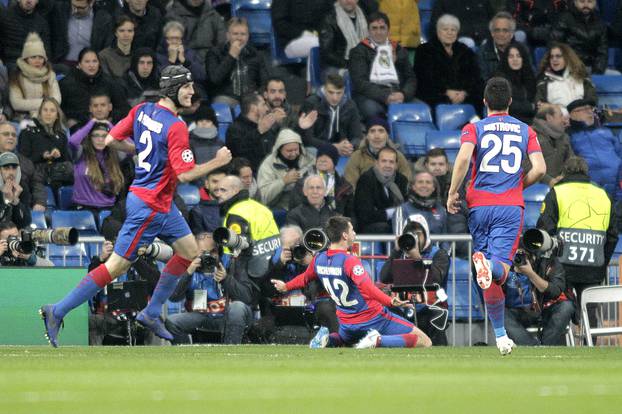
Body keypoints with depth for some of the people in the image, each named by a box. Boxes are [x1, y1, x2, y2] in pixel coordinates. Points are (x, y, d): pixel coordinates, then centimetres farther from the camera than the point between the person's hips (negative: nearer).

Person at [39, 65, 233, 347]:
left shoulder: (142, 111, 3)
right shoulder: (176, 127, -21)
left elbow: (111, 140, 7)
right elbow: (185, 174, -23)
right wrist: (218, 162, -11)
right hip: (150, 205, -10)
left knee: (189, 251, 18)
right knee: (117, 266, -6)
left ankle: (151, 314, 22)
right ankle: (57, 312, -4)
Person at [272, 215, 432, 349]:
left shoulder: (318, 260, 1)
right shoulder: (349, 261, -20)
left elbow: (305, 278, 22)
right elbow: (367, 287, -35)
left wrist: (285, 287, 42)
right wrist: (390, 301, -46)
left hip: (347, 323, 6)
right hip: (374, 318, -6)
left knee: (343, 339, 41)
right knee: (425, 342, -9)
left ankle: (327, 339, 6)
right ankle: (378, 340, -23)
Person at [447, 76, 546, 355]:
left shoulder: (474, 128, 5)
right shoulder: (526, 131, 11)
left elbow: (463, 158, -14)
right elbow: (539, 169, 0)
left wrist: (452, 193, -4)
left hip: (479, 205, 0)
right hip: (511, 207, 0)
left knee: (490, 280, 7)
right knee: (500, 270, -10)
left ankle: (500, 335, 5)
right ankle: (491, 266, -46)